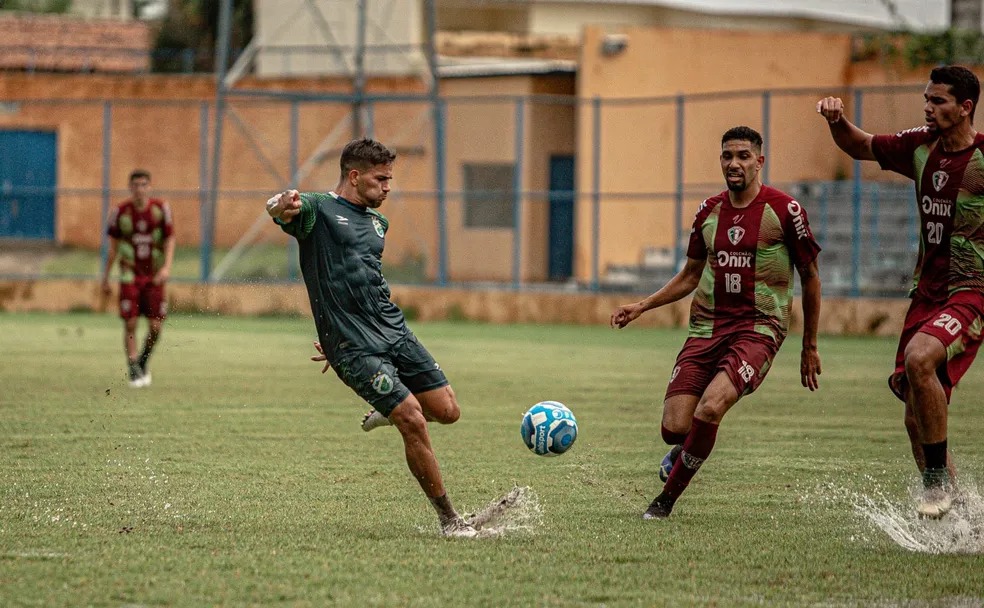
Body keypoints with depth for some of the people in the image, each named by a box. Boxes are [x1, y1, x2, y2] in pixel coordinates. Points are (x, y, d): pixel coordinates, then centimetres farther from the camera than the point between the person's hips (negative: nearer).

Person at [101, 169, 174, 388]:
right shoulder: (121, 212, -2)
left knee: (155, 327, -4)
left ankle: (143, 363, 21)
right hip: (130, 275, -1)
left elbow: (170, 239, 1)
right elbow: (113, 246, 6)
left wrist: (167, 267, -14)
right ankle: (133, 370, 4)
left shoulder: (161, 209, -2)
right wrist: (105, 277, 8)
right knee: (130, 324, -8)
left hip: (154, 277, 1)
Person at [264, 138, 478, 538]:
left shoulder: (377, 223, 19)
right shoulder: (318, 209, -4)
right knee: (413, 422, -14)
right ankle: (448, 520, -4)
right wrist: (282, 205, -51)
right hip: (356, 347, -7)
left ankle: (386, 412, 32)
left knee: (446, 411, 1)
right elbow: (280, 212, -26)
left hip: (395, 332, 7)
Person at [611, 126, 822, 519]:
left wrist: (810, 348, 6)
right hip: (707, 325, 4)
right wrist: (642, 306, 10)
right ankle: (683, 453, 31)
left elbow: (810, 276, 4)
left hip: (758, 328, -4)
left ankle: (667, 498, -9)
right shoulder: (709, 211, 9)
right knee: (674, 427, -9)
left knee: (709, 408, -27)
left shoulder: (784, 210, -5)